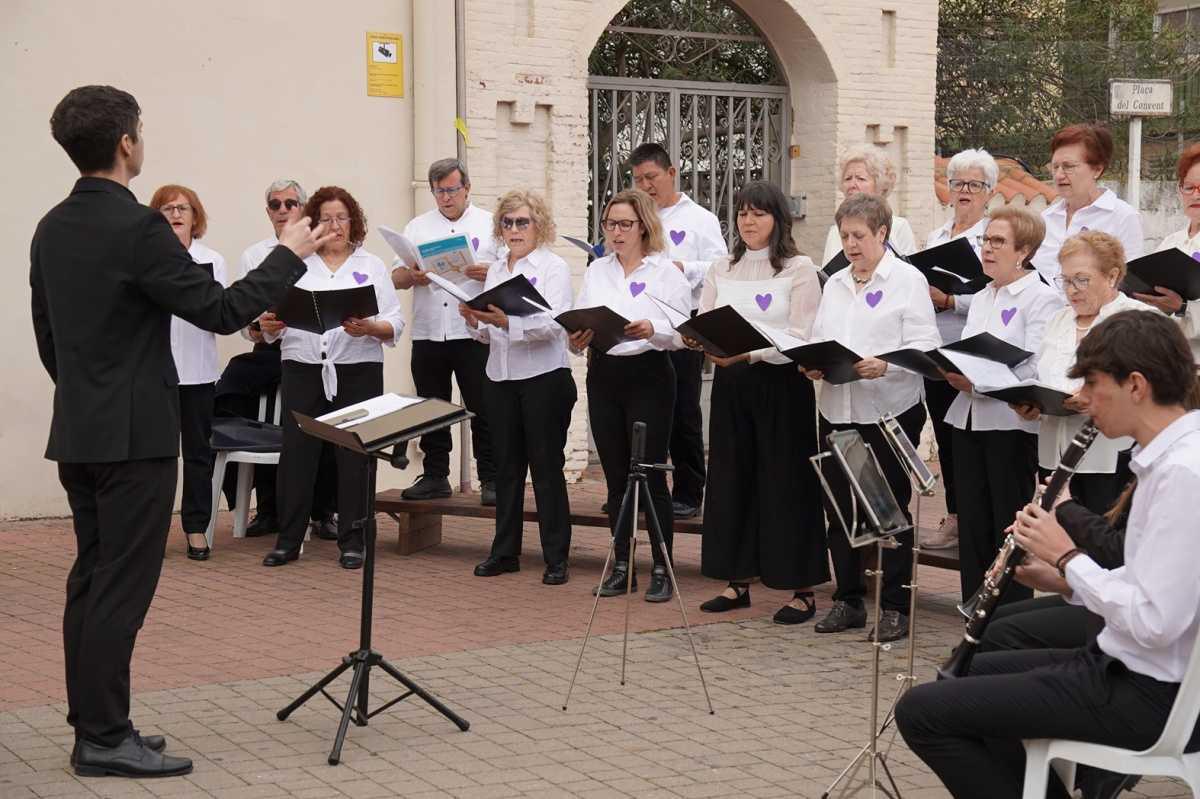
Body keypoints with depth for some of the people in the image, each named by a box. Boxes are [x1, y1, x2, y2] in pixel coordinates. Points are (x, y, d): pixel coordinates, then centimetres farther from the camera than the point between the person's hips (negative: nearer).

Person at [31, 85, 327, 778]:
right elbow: (219, 311, -15)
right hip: (135, 434, -8)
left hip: (79, 432, 8)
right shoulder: (138, 228, -17)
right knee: (123, 585, -4)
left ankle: (93, 722, 19)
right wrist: (289, 256, -4)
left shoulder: (52, 229, 8)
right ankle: (105, 739, -1)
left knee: (91, 578, 13)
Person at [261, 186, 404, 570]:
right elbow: (276, 317, 7)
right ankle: (288, 539, 6)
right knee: (297, 452, -2)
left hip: (357, 373, 0)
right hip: (303, 370, 1)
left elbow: (395, 323, 1)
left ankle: (351, 541, 9)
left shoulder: (372, 266, 8)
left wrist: (369, 328, -19)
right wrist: (269, 325, -15)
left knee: (353, 455, 2)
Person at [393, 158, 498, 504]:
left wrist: (489, 274, -19)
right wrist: (411, 276, -13)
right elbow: (396, 277, 10)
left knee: (484, 411, -2)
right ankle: (435, 476, 16)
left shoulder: (490, 225, 7)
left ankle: (491, 479, 2)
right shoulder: (418, 227, 15)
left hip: (474, 334, -3)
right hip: (428, 334, 3)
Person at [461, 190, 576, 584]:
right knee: (507, 466, 9)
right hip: (500, 379, 6)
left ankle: (556, 558, 2)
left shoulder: (554, 267, -3)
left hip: (544, 378, -5)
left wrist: (506, 321, -31)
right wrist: (474, 321, -6)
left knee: (546, 466, -2)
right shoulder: (495, 270, 14)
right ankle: (505, 551, 17)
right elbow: (488, 335, 17)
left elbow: (552, 325, -17)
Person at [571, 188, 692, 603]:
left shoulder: (666, 271, -2)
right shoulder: (596, 270, 12)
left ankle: (662, 569, 4)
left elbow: (682, 333, -9)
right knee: (616, 477, 9)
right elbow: (579, 323, 10)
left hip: (649, 375, -5)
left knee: (651, 475, -4)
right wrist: (577, 339, -12)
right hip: (603, 376, 5)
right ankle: (622, 565, 17)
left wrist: (652, 331, -28)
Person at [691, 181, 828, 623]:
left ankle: (802, 590, 3)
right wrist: (697, 340, -15)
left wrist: (748, 353, -25)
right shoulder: (722, 270, 12)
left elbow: (798, 338, -12)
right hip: (731, 384, 5)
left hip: (781, 384, -5)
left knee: (787, 483, -3)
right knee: (732, 478, 7)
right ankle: (737, 582, 18)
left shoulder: (799, 269, -4)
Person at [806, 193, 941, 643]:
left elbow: (924, 347, -10)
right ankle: (847, 600, 18)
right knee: (840, 508, 8)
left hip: (890, 409, -6)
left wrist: (885, 365, -27)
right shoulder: (835, 284, 16)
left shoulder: (908, 280, -2)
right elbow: (818, 339, 17)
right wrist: (812, 364, -5)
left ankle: (895, 607, 6)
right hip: (838, 408, 6)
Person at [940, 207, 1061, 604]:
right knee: (972, 524, 7)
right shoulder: (980, 300, 19)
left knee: (1009, 527, -2)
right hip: (969, 420, 7)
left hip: (1011, 424, -7)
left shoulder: (1042, 299, -6)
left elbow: (1036, 368, -16)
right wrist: (952, 371, -2)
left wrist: (978, 381, -24)